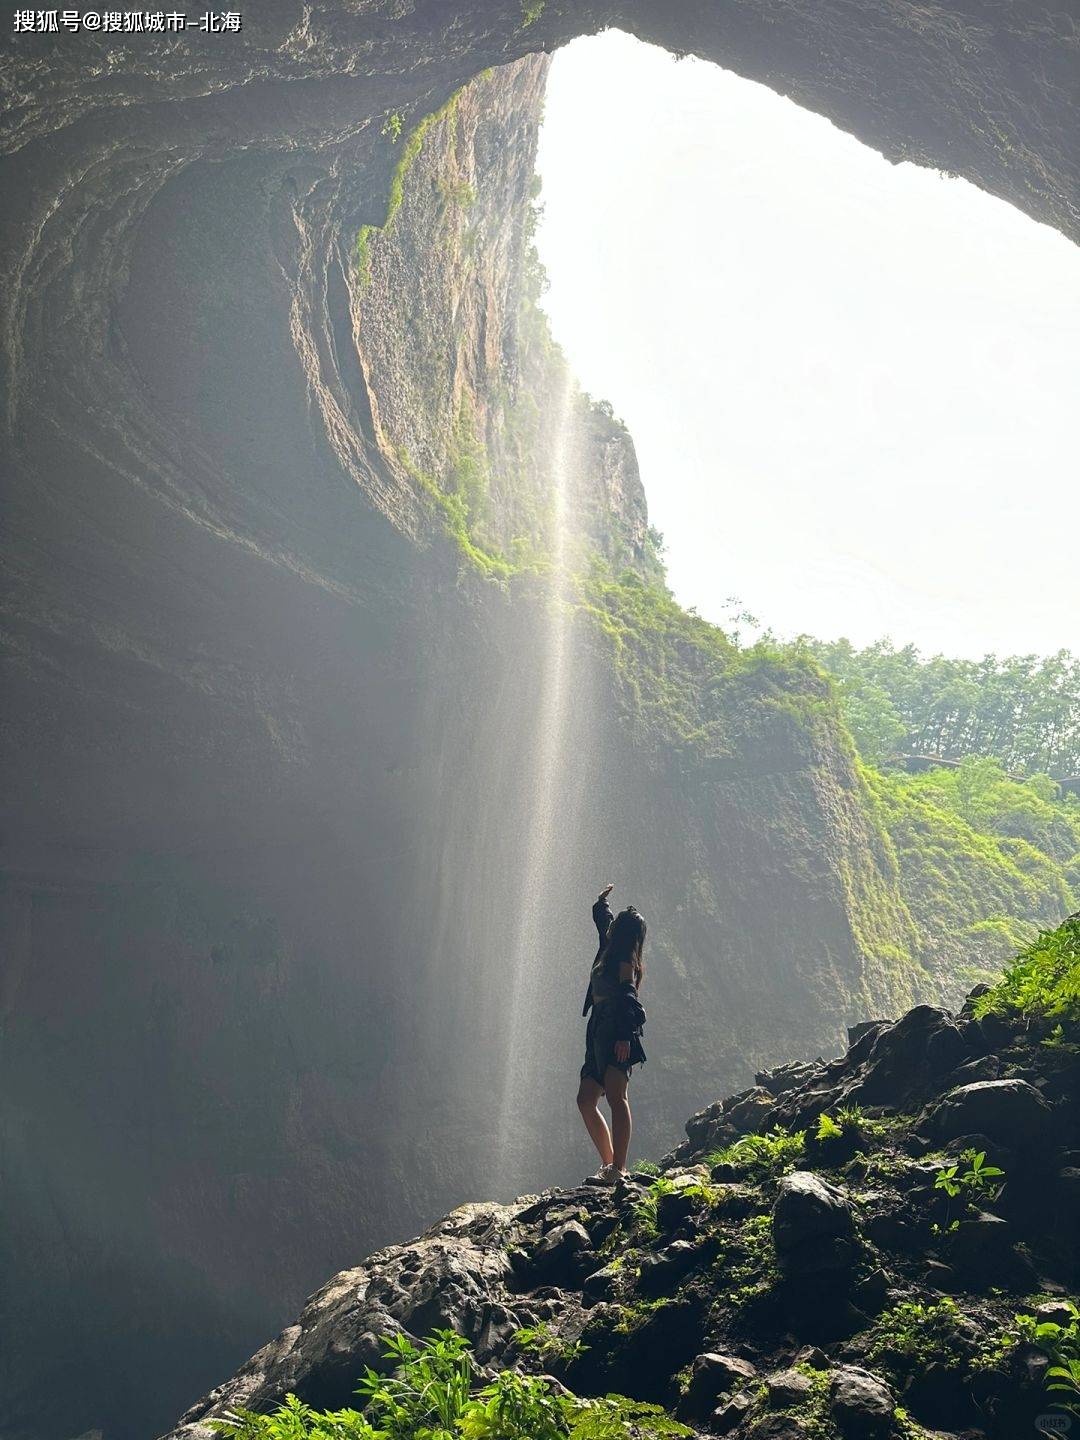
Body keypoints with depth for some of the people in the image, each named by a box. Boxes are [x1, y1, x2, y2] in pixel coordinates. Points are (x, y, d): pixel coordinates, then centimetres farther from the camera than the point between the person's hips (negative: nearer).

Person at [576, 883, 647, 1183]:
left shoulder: (625, 960, -5)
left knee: (615, 1094, -22)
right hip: (600, 1034, 10)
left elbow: (628, 998, -19)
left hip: (616, 1034, -10)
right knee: (586, 1100, 8)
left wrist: (625, 1035, -30)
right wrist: (601, 903, 57)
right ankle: (609, 1164, 11)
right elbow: (602, 922, 42)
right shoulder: (611, 952, 20)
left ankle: (618, 1169, -32)